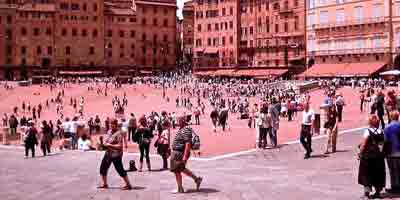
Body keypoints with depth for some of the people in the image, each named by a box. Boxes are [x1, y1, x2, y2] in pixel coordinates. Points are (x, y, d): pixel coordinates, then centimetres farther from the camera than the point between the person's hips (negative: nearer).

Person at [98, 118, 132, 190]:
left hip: (116, 154, -9)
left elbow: (120, 146, -21)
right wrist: (104, 144, -1)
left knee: (120, 170, -6)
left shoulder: (119, 133, -17)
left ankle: (128, 185, 3)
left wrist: (110, 145, -22)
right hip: (108, 153, 9)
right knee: (103, 168, 12)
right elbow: (106, 140, 22)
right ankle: (104, 184, 27)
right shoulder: (109, 131, 9)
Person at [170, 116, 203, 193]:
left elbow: (188, 143, -26)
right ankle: (197, 179, 27)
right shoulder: (181, 129, 13)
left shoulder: (186, 130, -20)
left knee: (177, 171, -1)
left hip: (180, 153, -10)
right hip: (176, 152, 10)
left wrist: (185, 156, -29)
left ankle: (180, 189, 10)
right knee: (182, 169, 20)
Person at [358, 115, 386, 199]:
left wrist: (360, 153, -10)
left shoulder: (368, 131, -12)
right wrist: (382, 153, 10)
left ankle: (367, 191, -4)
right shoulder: (381, 132, 1)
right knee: (378, 174, 14)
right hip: (379, 156, 4)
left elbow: (363, 144, -16)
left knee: (366, 174, 5)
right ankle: (378, 191, 18)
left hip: (368, 156, -4)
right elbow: (384, 144, 1)